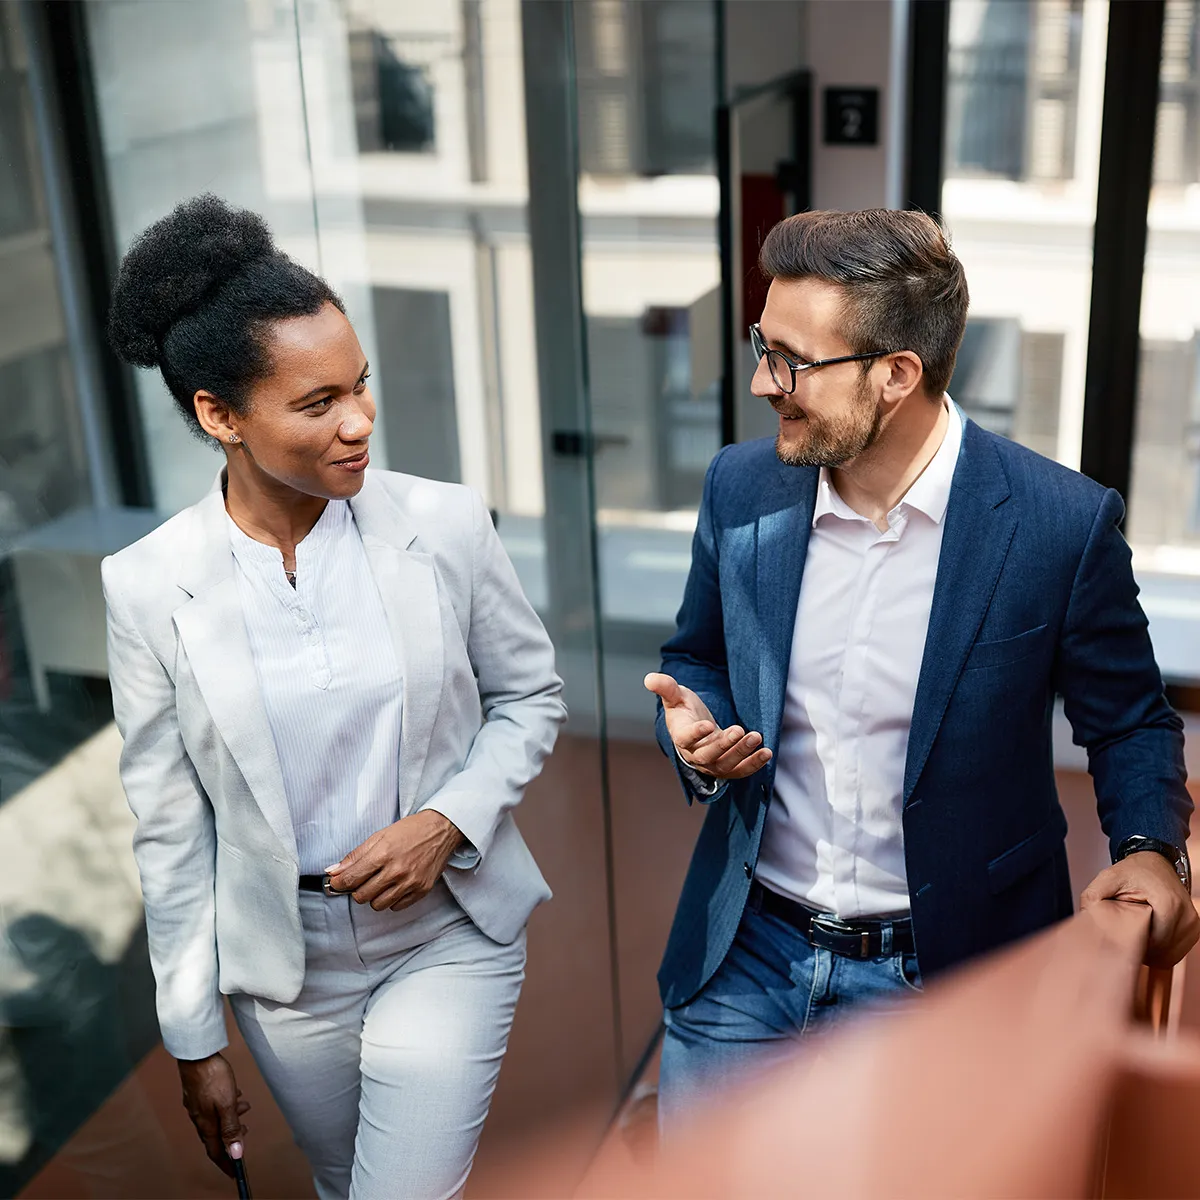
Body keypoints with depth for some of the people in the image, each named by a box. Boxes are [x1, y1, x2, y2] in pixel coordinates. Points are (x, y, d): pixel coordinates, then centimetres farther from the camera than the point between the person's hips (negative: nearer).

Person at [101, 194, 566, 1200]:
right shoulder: (149, 587, -13)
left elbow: (532, 695, 1)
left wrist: (446, 822, -17)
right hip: (286, 956, 2)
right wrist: (195, 1041, 1)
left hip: (449, 935, -1)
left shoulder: (445, 525, -14)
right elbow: (172, 831, -5)